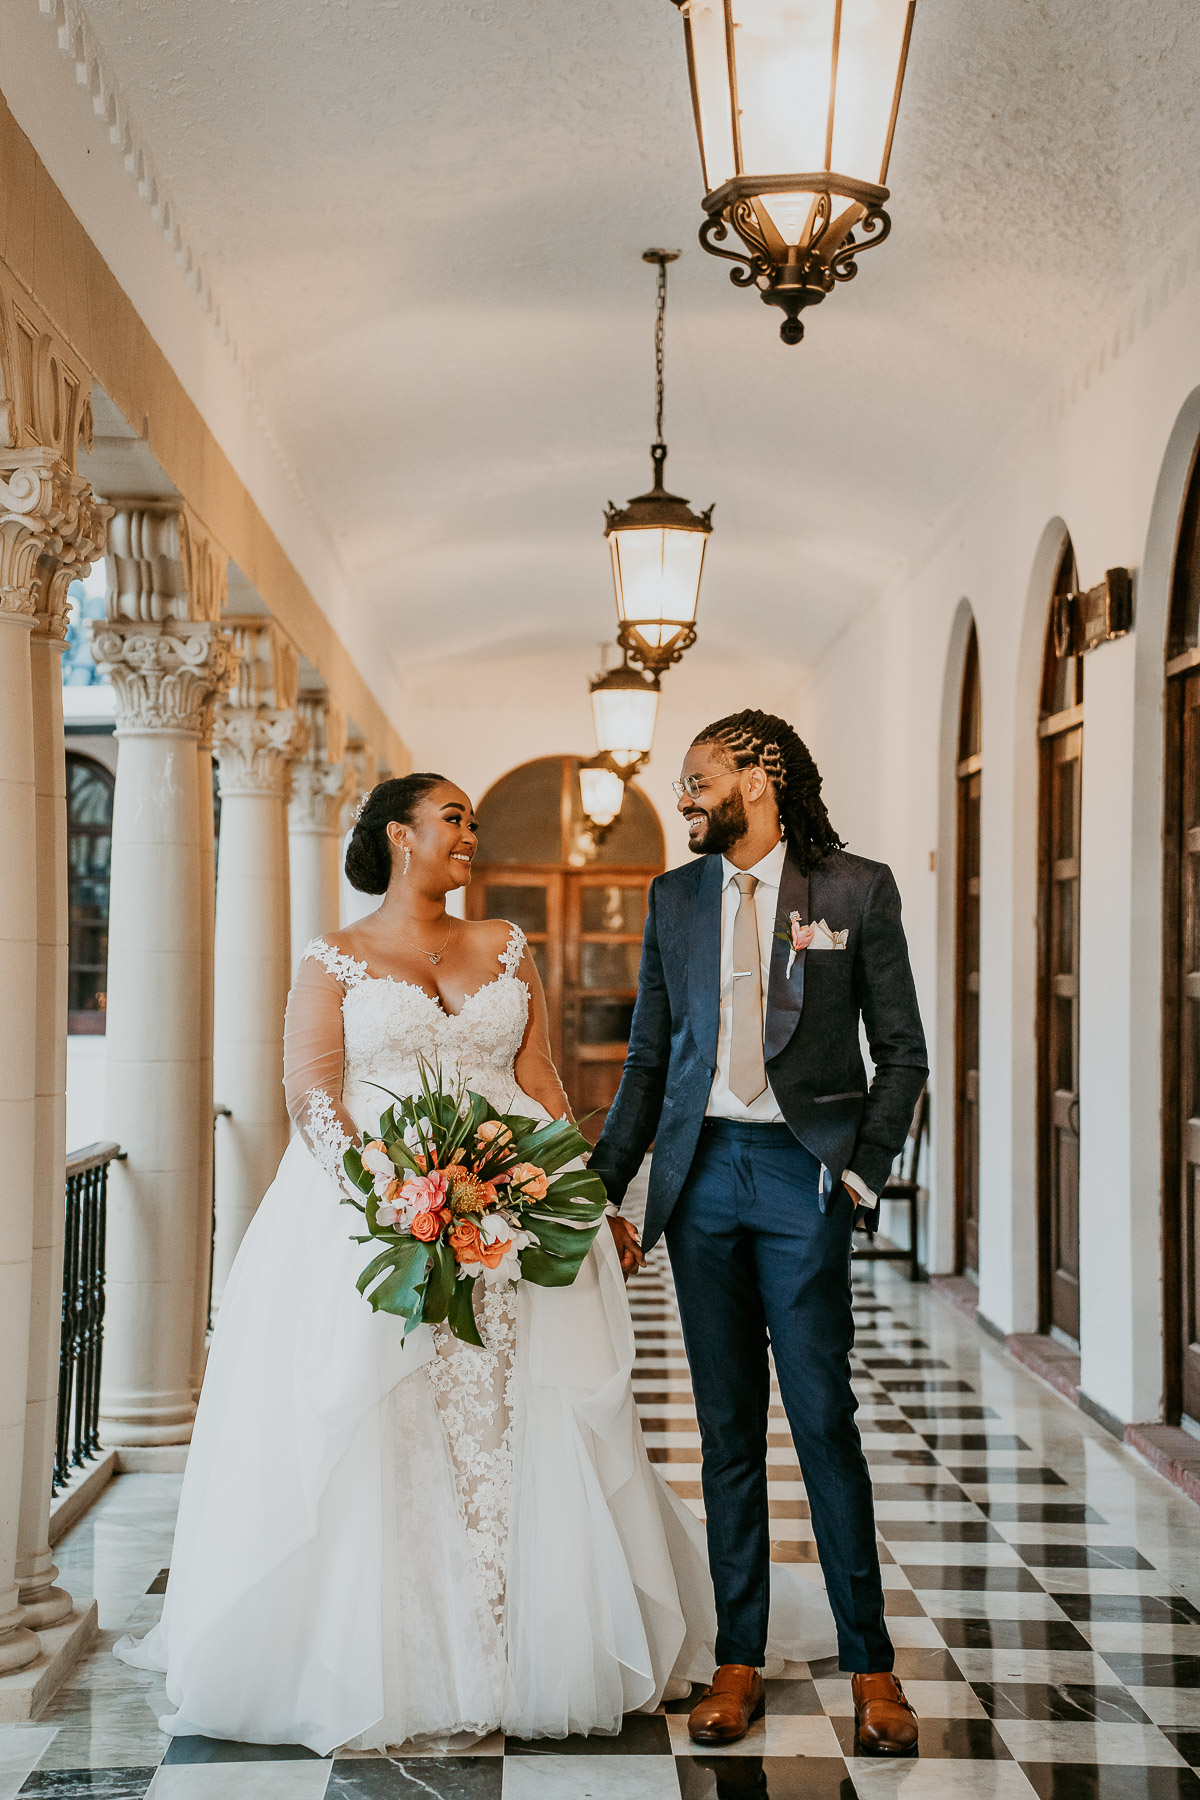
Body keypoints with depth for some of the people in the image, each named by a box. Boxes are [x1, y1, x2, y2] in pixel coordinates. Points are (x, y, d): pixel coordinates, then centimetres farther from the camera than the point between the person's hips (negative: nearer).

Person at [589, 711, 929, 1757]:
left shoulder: (858, 888, 0)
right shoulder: (675, 898, 10)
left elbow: (901, 1049, 3)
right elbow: (649, 1056, 13)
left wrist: (863, 1171, -5)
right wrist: (603, 1182, 6)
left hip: (802, 1170, -3)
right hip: (701, 1170, 4)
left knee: (824, 1417, -3)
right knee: (727, 1427, 7)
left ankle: (871, 1663, 10)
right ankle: (739, 1660, 15)